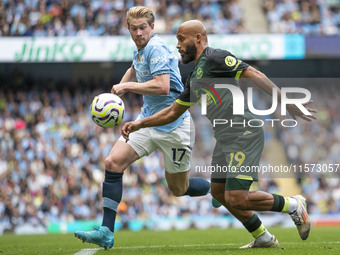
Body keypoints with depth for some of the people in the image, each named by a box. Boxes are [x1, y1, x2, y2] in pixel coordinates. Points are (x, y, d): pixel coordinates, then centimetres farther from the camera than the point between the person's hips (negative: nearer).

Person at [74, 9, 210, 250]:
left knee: (179, 189, 4)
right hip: (148, 120, 8)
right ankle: (106, 232, -14)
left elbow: (162, 86, -31)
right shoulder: (140, 50, 10)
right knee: (113, 162, -12)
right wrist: (115, 92, 20)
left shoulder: (157, 49, -18)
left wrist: (127, 86, -20)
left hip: (173, 127, -8)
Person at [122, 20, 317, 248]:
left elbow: (255, 75, -15)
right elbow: (173, 112, 30)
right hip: (225, 138, 10)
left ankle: (293, 205, 4)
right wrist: (139, 124, 21)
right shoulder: (194, 79, 22)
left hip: (244, 134, -10)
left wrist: (286, 102, -22)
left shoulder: (214, 58, -7)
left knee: (236, 199, -15)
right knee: (218, 191, 15)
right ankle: (263, 238, 24)